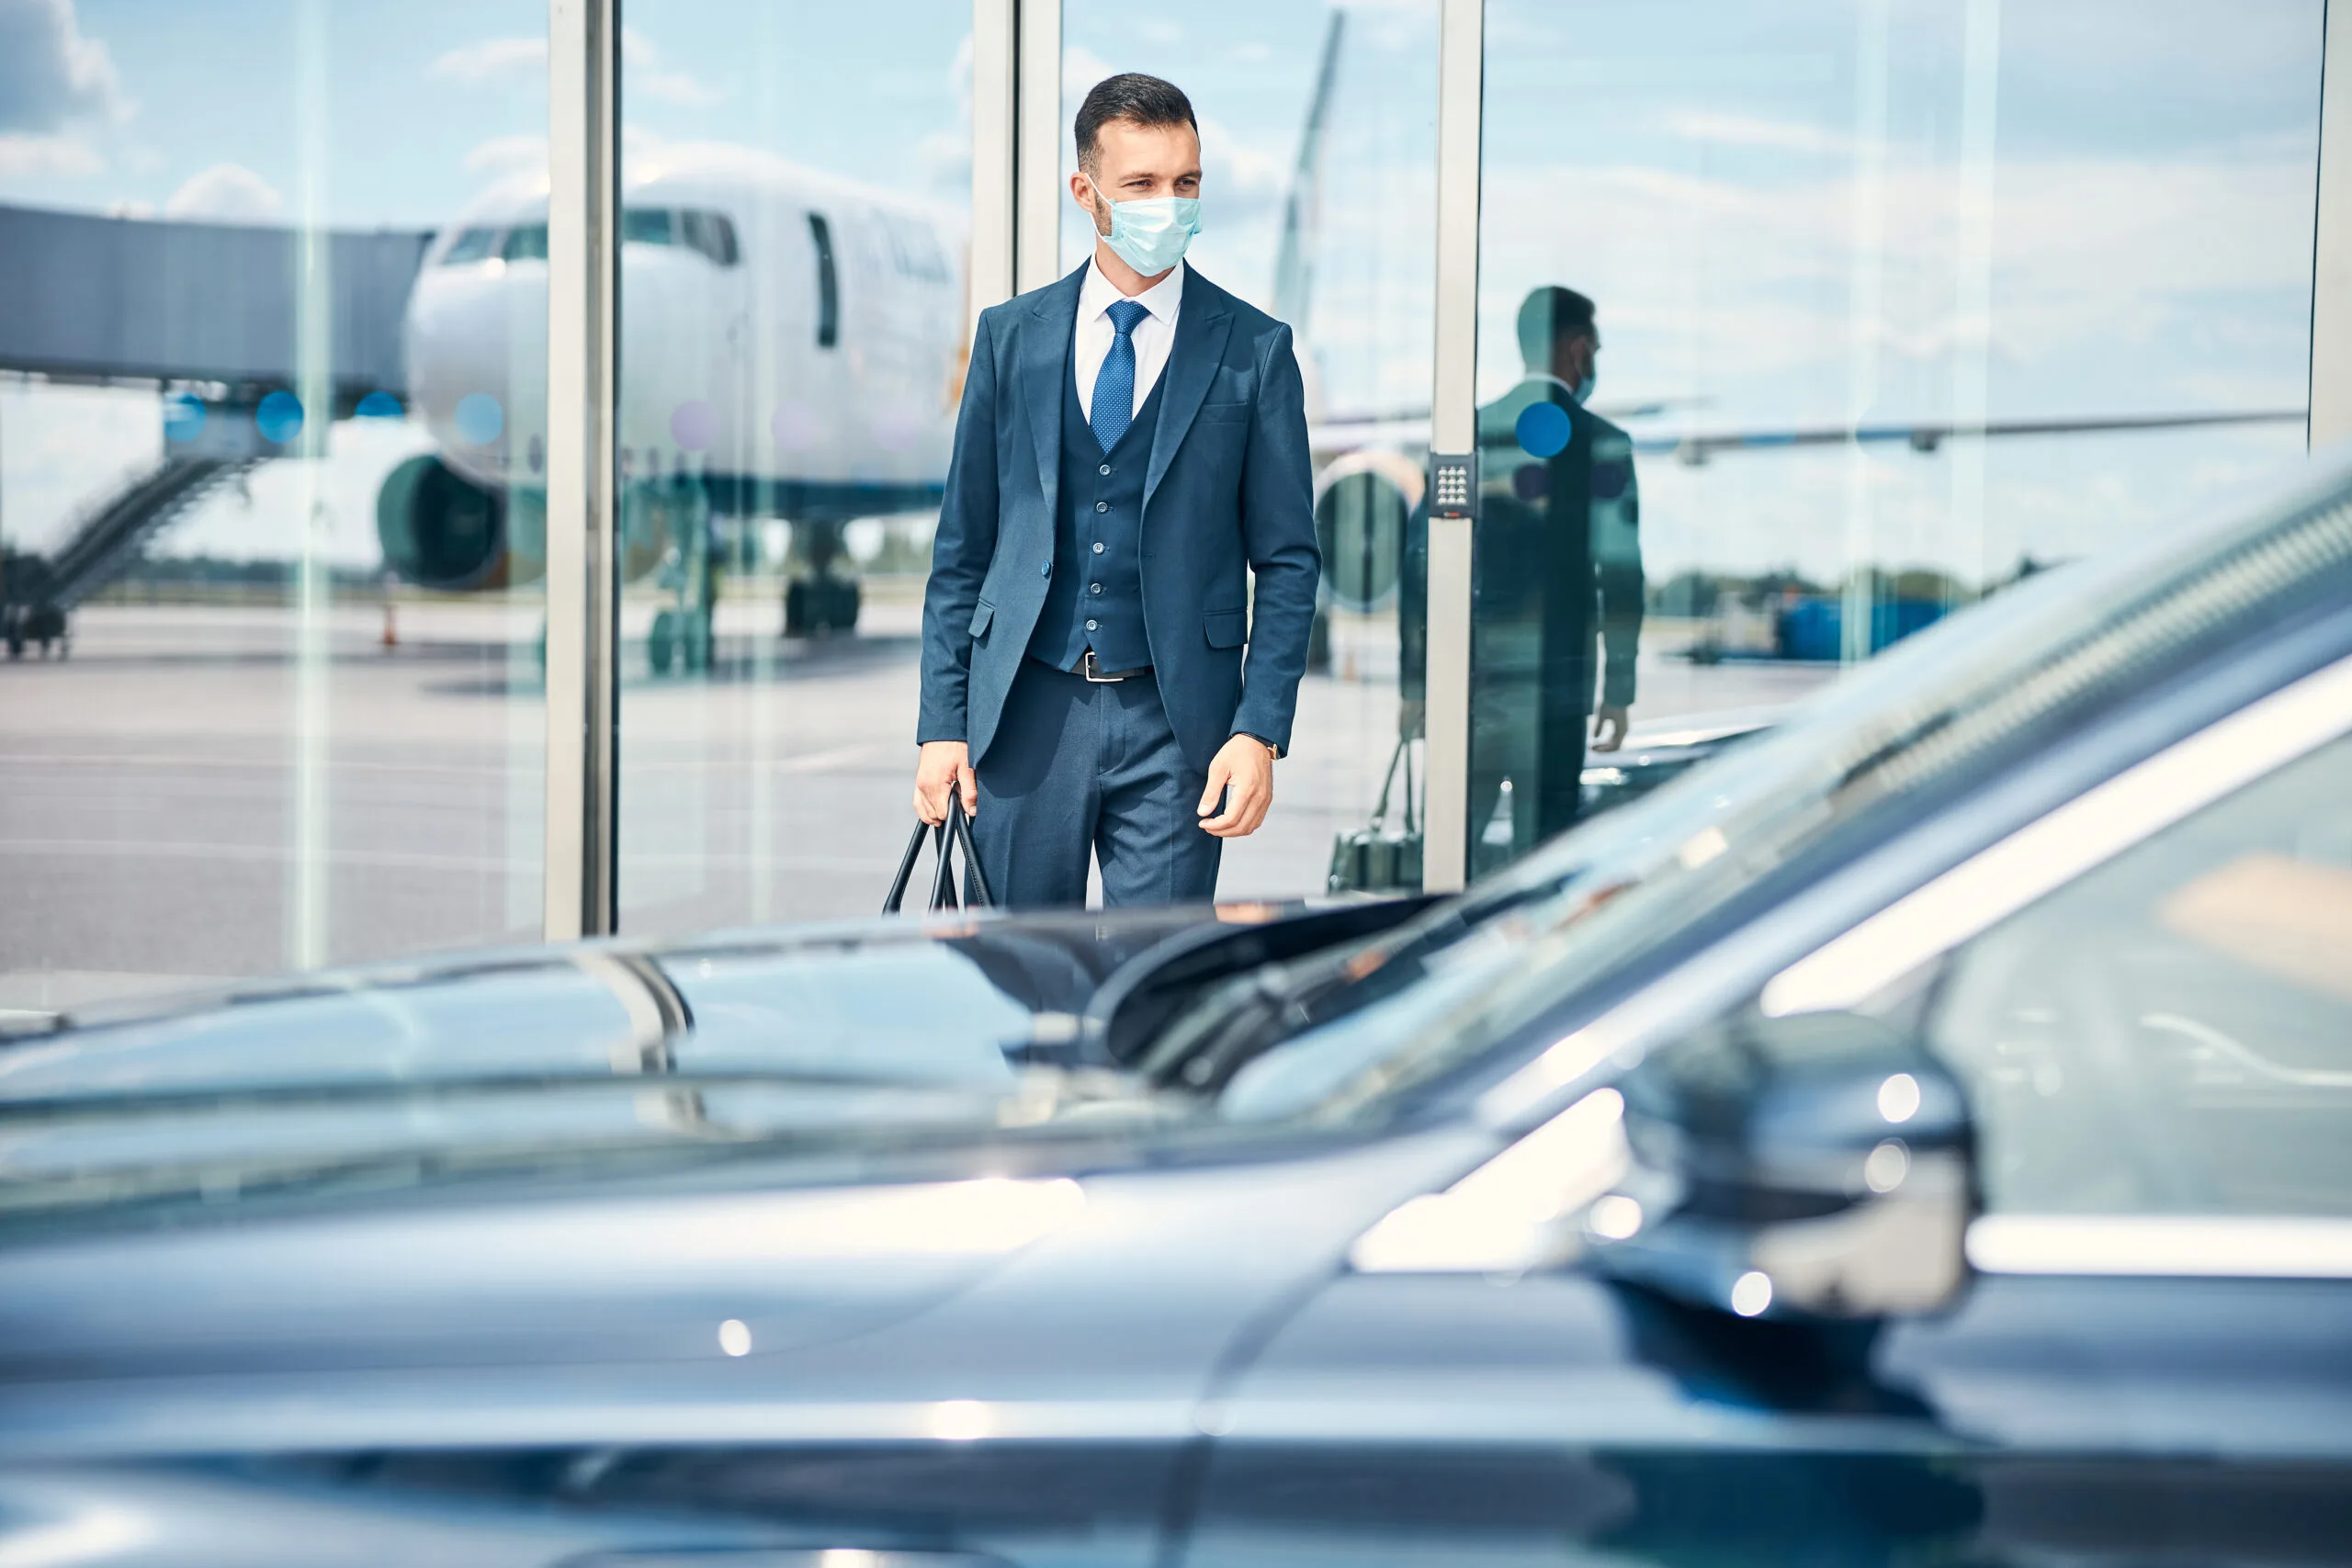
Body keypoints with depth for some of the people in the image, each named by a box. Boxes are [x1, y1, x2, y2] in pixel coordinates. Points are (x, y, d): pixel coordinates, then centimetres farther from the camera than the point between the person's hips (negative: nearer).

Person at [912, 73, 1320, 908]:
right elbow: (962, 549, 9)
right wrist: (942, 724, 2)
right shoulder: (1010, 336, 7)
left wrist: (1259, 731, -8)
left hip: (1174, 723, -2)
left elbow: (1288, 561, 2)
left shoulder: (1254, 350, 2)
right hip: (1026, 715, 2)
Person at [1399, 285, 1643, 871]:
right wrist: (1619, 688, 2)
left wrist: (1415, 683, 10)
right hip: (1556, 679, -3)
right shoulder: (1602, 444, -4)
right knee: (1541, 845, 1)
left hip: (1467, 672, 3)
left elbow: (1420, 557, 5)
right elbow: (1621, 575, -5)